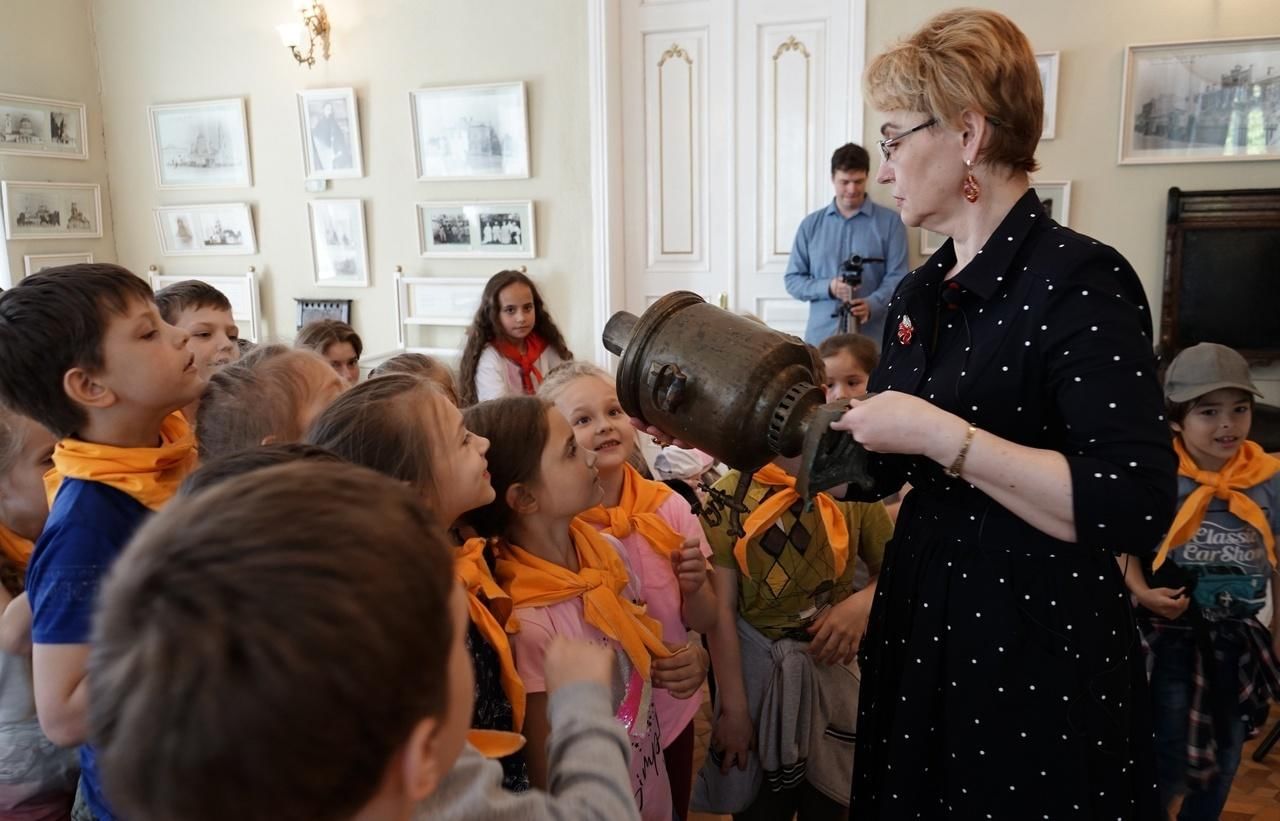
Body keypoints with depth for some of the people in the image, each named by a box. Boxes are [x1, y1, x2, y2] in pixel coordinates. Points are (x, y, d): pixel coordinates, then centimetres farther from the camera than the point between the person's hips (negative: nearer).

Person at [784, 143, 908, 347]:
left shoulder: (890, 222, 4)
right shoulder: (811, 225, 11)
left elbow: (897, 277, -2)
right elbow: (792, 279, 10)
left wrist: (872, 304, -22)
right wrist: (828, 287, -9)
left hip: (871, 339, -2)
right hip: (821, 337, 2)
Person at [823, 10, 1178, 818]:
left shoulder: (1080, 279, -18)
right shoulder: (921, 294, 5)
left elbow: (1137, 506, -27)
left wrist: (940, 434, -26)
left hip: (1044, 646, -7)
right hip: (922, 626, 7)